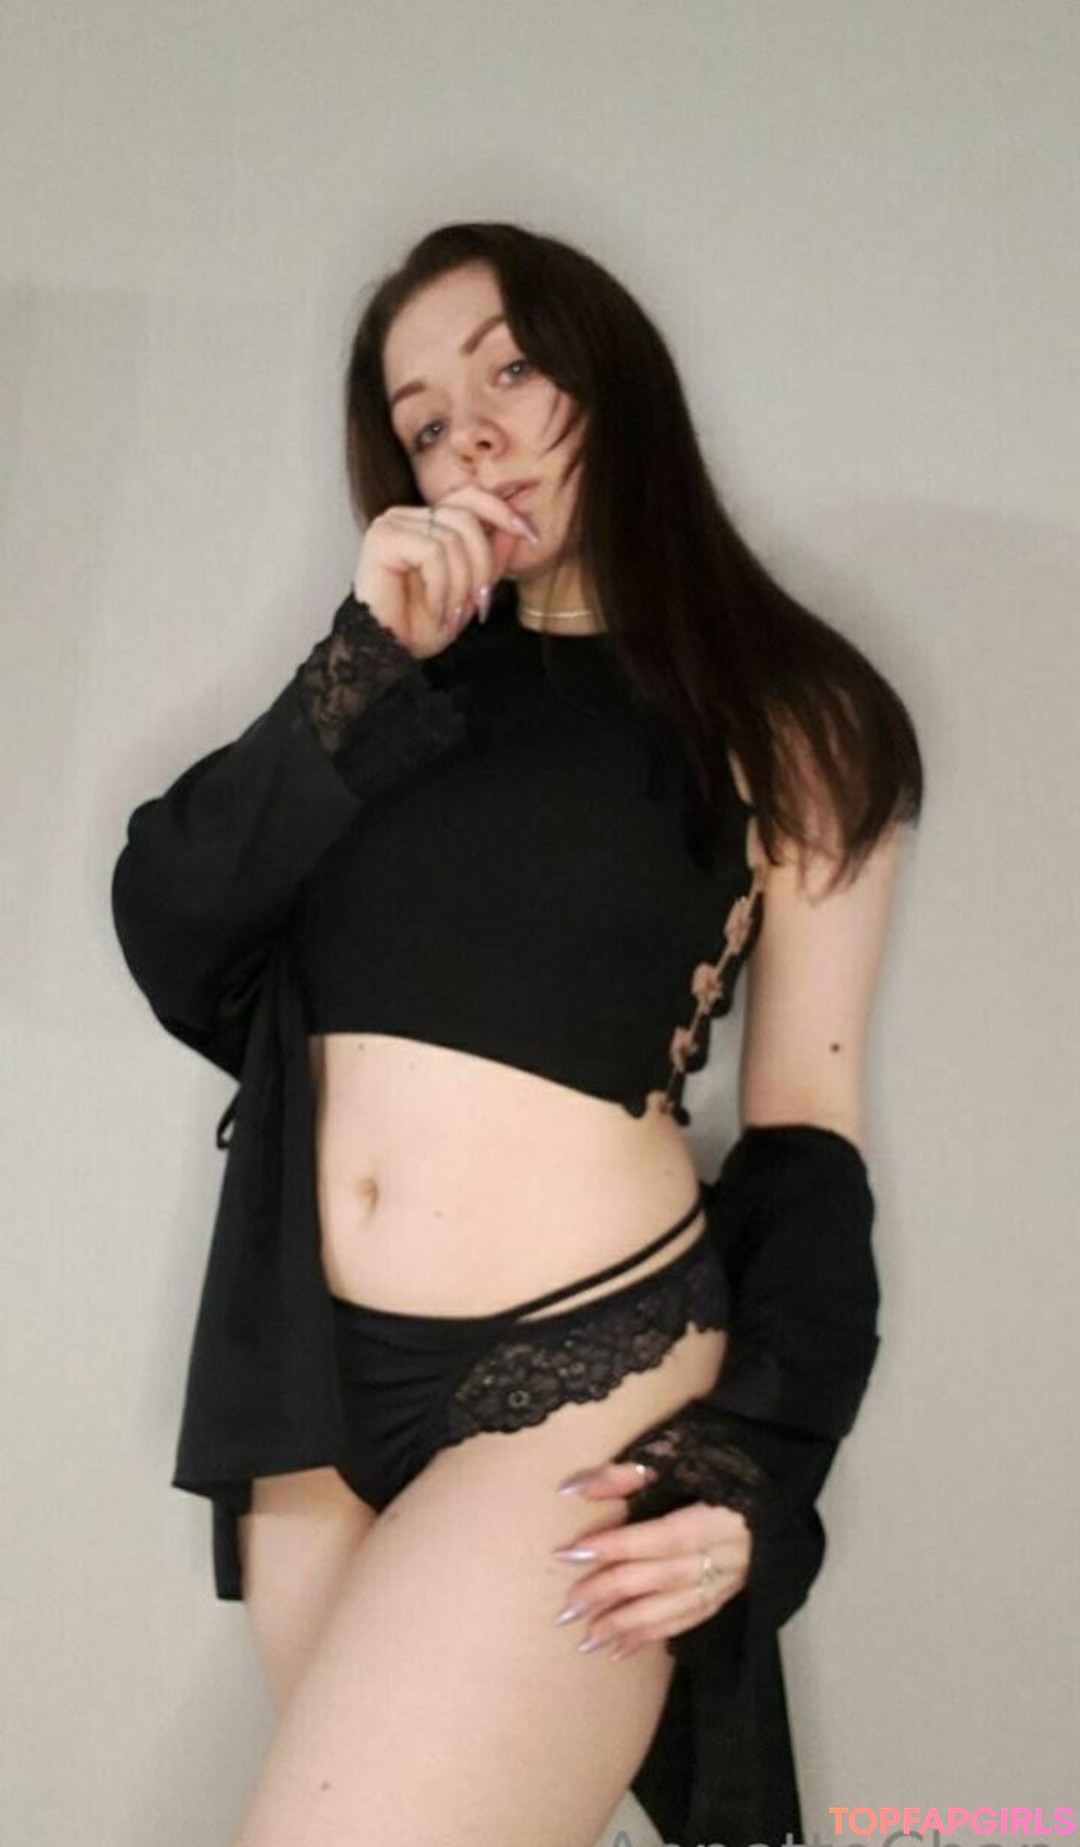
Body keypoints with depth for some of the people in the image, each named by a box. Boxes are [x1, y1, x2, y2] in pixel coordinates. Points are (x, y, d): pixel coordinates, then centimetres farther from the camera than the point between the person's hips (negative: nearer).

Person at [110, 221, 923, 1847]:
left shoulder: (789, 722, 3)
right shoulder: (407, 682, 14)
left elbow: (805, 1132, 2)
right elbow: (169, 934, 1)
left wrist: (759, 1462, -8)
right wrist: (367, 670, -7)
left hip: (582, 1374, -4)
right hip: (311, 1375, 5)